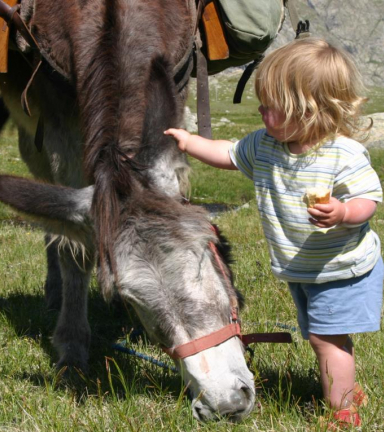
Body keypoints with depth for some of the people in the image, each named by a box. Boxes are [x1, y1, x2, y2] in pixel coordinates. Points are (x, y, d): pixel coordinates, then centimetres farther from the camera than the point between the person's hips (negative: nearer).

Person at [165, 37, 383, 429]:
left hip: (342, 269, -7)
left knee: (328, 339, -7)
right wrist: (188, 142, 6)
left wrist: (342, 213, -42)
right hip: (301, 271, 8)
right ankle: (349, 391, 39)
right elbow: (228, 155, 11)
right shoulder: (265, 146, -4)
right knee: (320, 337, 19)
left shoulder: (344, 154, -24)